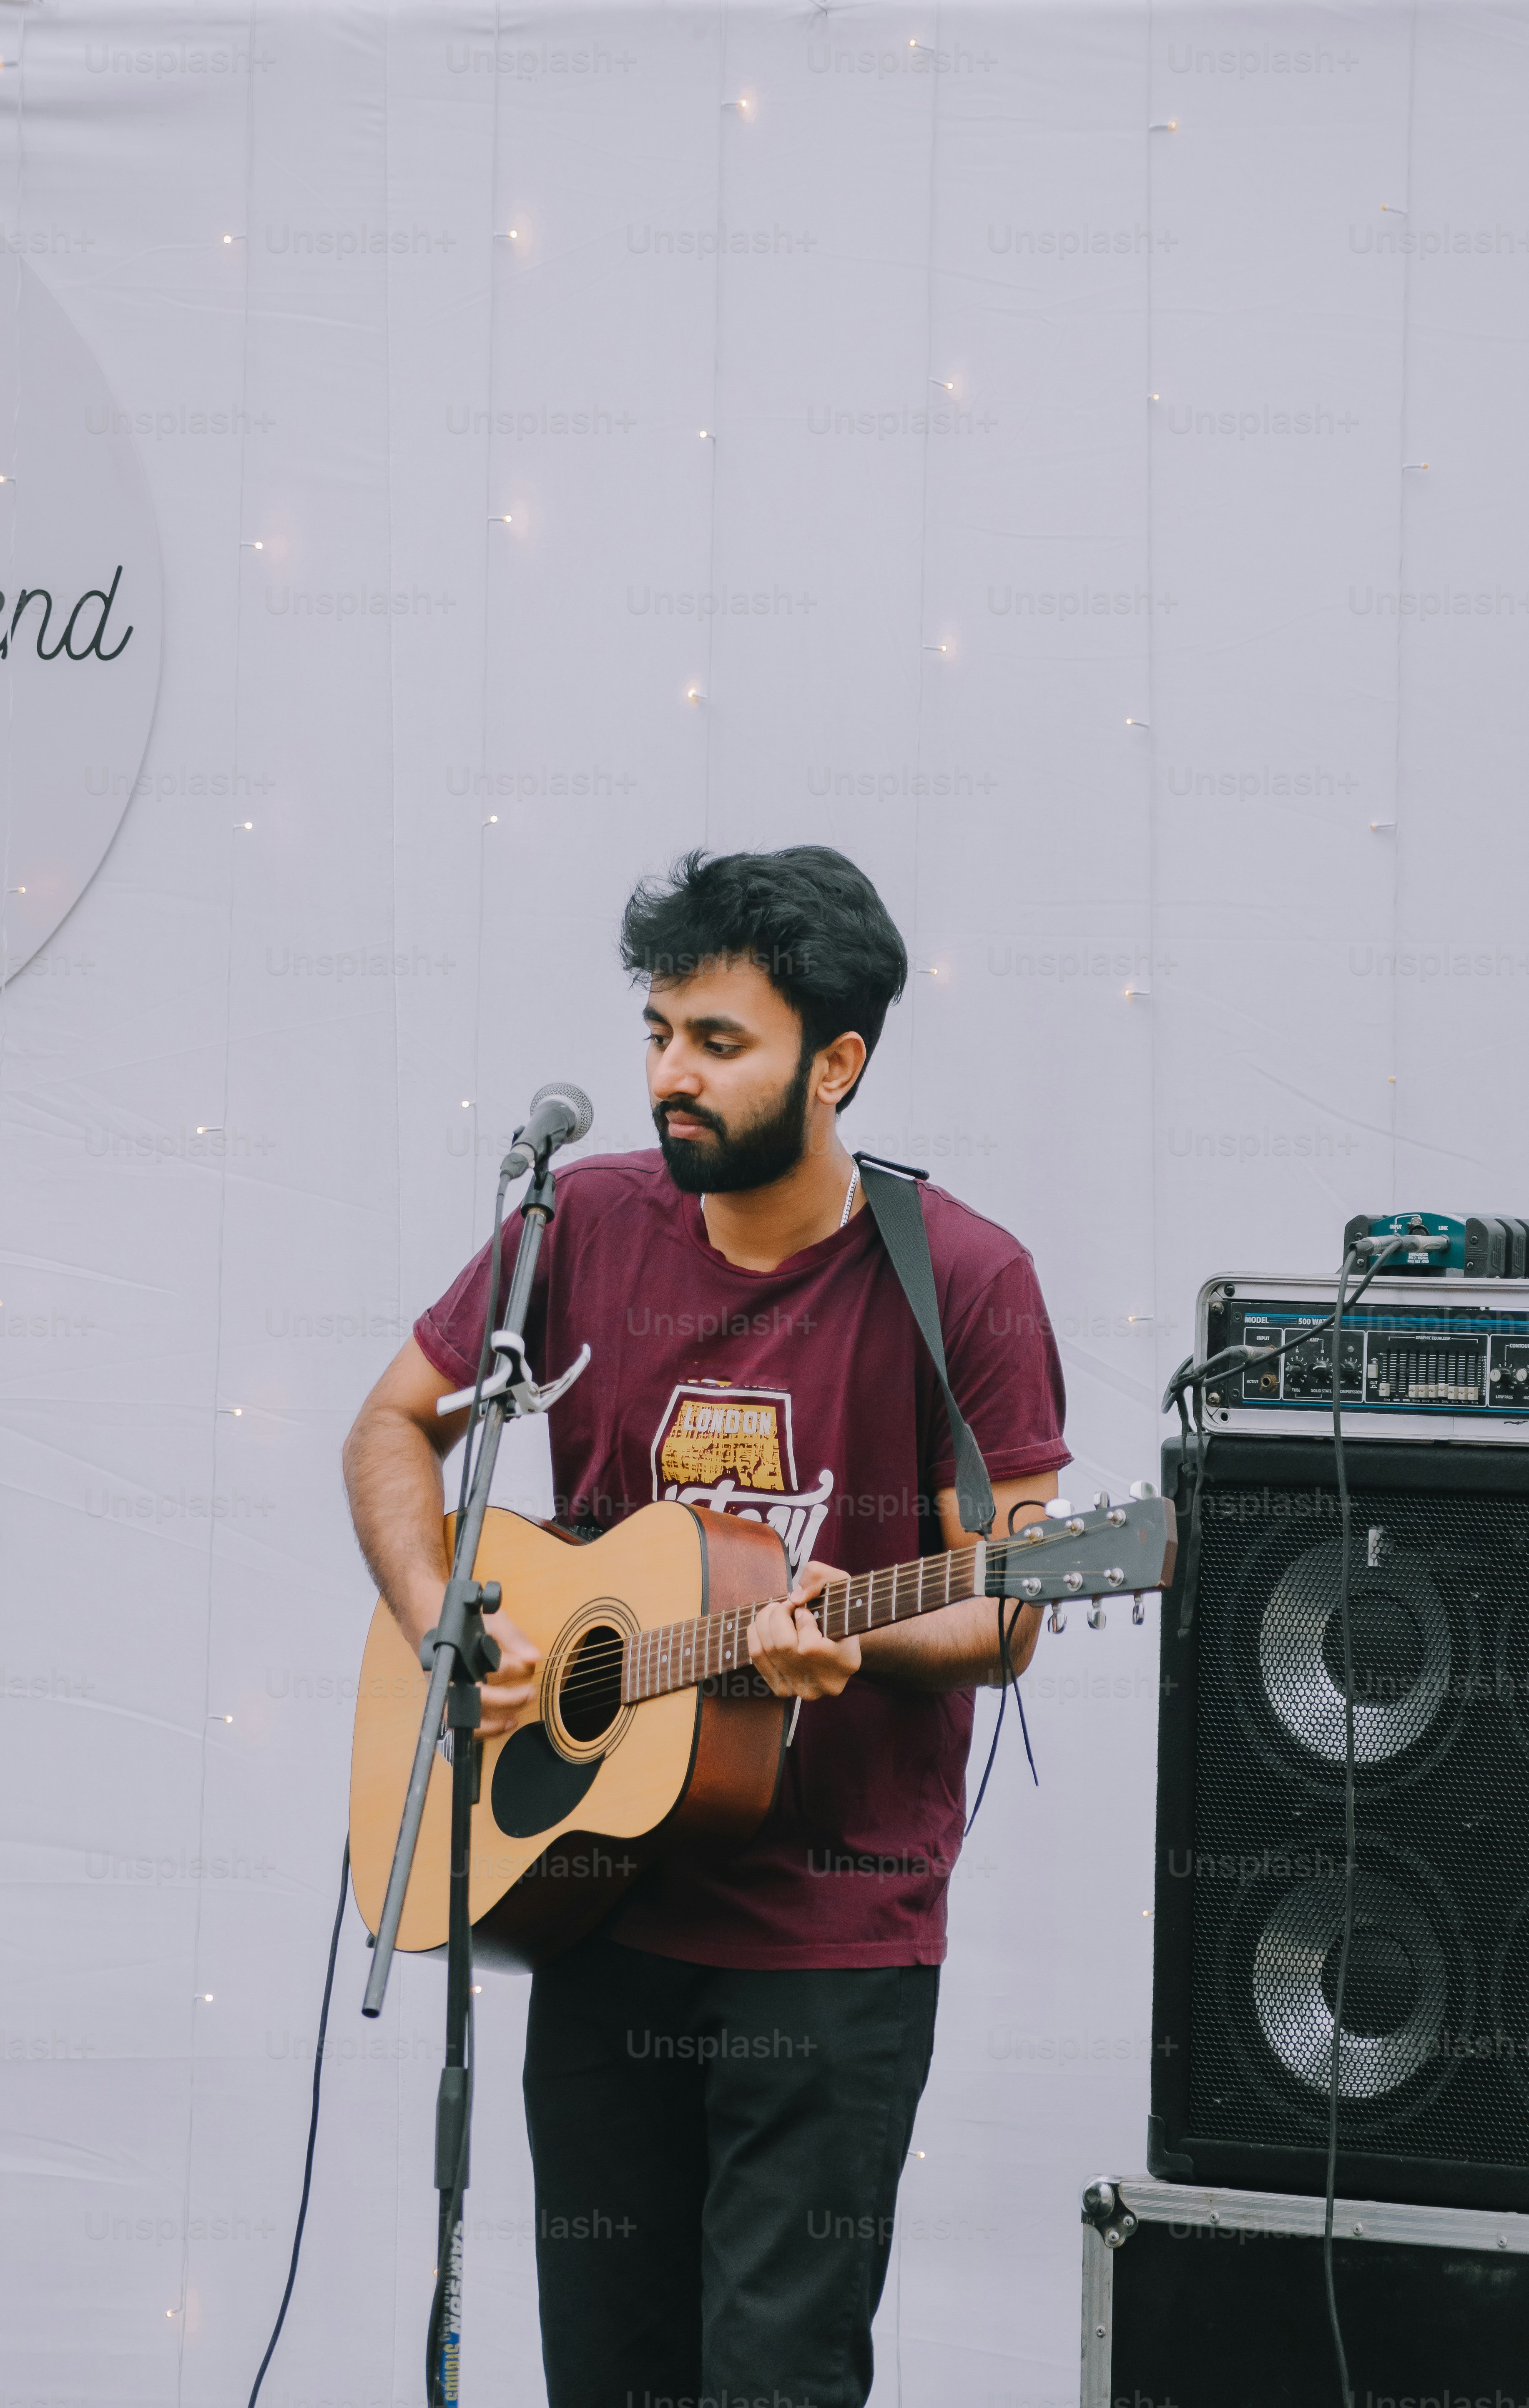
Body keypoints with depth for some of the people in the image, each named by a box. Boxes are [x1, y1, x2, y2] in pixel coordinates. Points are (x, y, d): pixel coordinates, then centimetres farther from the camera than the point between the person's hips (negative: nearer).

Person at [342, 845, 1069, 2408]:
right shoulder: (587, 1227, 1)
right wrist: (442, 1629, -3)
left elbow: (1001, 1616, -5)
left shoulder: (957, 1280, -9)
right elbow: (396, 1425, 13)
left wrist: (854, 1641, -26)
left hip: (839, 1942, -3)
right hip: (602, 1915, 4)